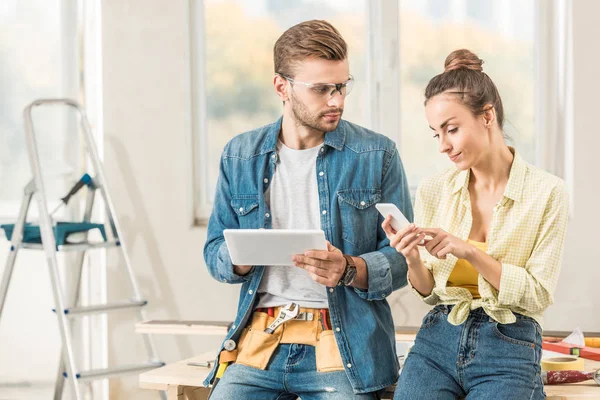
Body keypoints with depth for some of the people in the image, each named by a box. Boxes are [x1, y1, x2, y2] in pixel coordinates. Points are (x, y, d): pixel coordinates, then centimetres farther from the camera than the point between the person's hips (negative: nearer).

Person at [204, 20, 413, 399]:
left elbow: (402, 258, 1)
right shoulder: (239, 156, 10)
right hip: (260, 339, 2)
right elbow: (215, 253, 13)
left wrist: (349, 269, -19)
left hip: (345, 342, -2)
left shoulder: (377, 154, 2)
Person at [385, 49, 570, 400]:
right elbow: (429, 292, 8)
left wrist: (470, 252, -19)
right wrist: (413, 259, -14)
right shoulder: (434, 191, 3)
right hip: (438, 340, 3)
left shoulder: (547, 192, -6)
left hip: (509, 352, -3)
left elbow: (538, 295, -7)